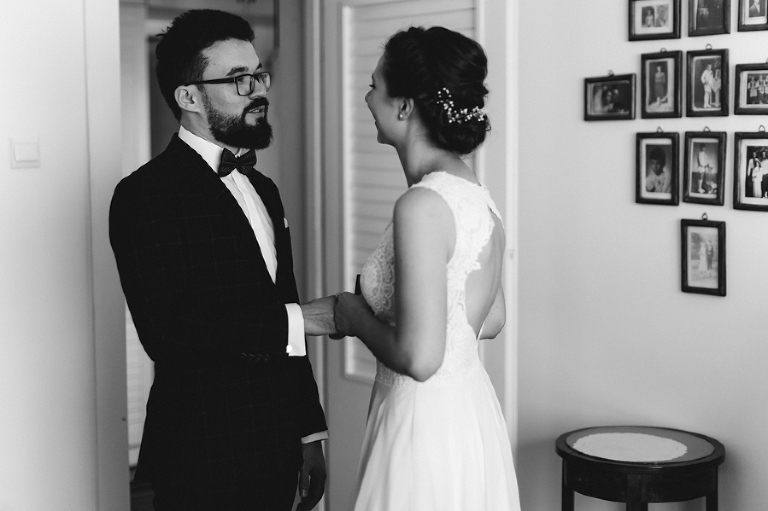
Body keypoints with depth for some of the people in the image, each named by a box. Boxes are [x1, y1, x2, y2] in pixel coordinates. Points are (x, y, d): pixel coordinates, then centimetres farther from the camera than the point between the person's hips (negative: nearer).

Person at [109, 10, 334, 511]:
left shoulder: (262, 189, 13)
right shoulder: (146, 194, -12)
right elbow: (166, 329, -23)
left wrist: (310, 433, 14)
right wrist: (299, 320, -21)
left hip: (276, 453, 7)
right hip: (205, 463, -7)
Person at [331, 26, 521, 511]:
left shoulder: (423, 204, -22)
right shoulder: (475, 193, 4)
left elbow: (419, 357, -25)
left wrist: (359, 318, -7)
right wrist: (379, 307, 13)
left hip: (427, 425, -8)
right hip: (471, 411, 8)